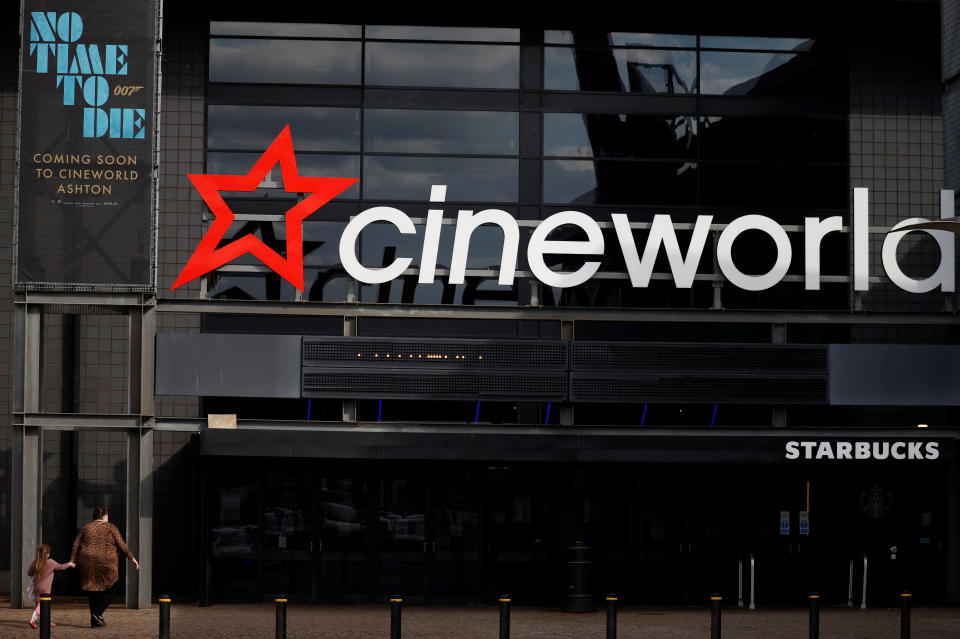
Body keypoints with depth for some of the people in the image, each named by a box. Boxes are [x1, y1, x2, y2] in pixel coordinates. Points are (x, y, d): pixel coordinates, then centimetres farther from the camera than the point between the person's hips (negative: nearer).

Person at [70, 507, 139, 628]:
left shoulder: (85, 528, 14)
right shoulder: (111, 528, 4)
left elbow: (76, 546, 6)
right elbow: (121, 545, 0)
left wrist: (72, 561, 3)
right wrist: (132, 558, 6)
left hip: (87, 563, 4)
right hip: (106, 562, -4)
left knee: (93, 592, 11)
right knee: (108, 591, 6)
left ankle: (94, 622, 8)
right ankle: (97, 613, -15)